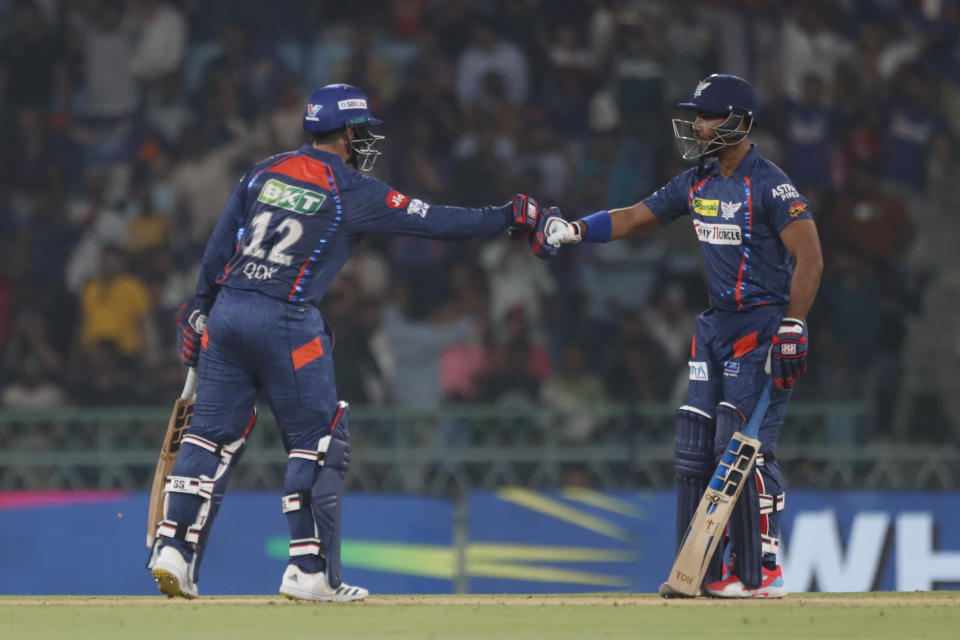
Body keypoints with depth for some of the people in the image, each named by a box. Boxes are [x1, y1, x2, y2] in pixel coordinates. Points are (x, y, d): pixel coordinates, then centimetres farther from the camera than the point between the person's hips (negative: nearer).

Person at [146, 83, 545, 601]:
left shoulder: (265, 171, 11)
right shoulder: (352, 192, -4)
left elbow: (219, 247, 12)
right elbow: (432, 222, -4)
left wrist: (200, 308, 20)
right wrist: (509, 219, 4)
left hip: (227, 311, 6)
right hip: (285, 322, -6)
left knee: (212, 434, 10)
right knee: (318, 442, 4)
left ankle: (173, 549, 1)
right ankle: (310, 572, 1)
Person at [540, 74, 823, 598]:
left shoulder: (770, 186, -13)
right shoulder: (698, 182, 11)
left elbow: (809, 259, -18)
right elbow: (635, 217, 17)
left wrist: (792, 329, -23)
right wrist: (572, 230, 3)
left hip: (763, 323, -8)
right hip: (716, 326, 9)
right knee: (694, 446, 5)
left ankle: (761, 572, -7)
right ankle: (701, 572, 11)